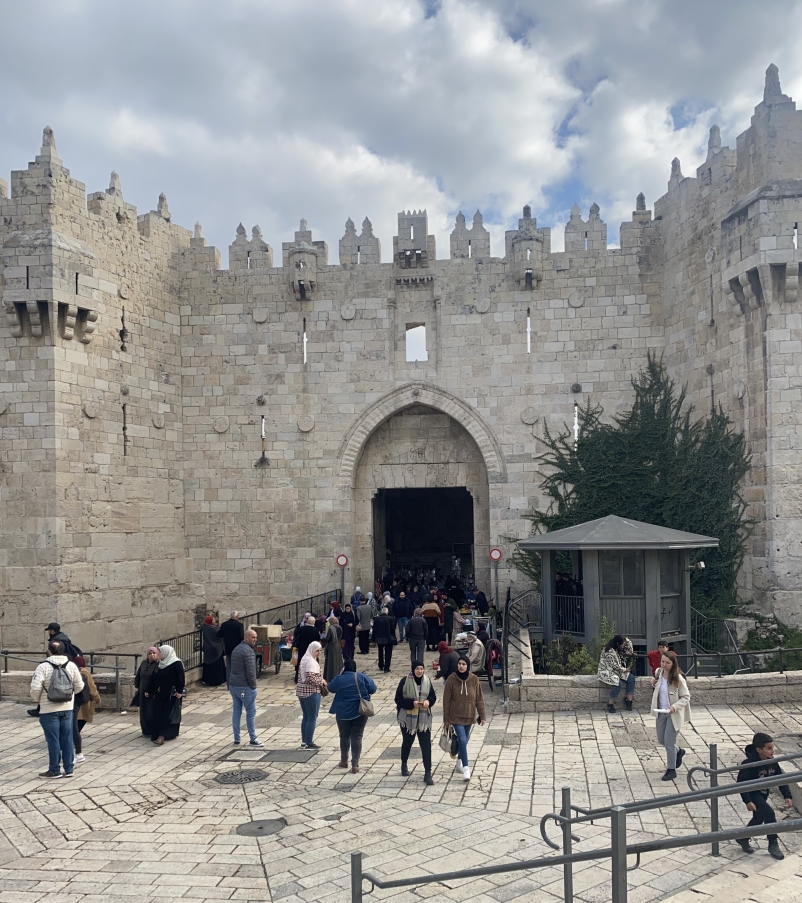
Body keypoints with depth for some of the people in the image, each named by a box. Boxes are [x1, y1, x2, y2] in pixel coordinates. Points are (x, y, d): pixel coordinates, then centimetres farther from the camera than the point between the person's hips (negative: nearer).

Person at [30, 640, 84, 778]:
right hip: (67, 708, 4)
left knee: (53, 740, 4)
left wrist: (37, 700, 1)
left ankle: (54, 770, 11)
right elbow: (79, 686, 5)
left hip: (49, 710, -4)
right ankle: (69, 769, 16)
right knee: (67, 739, 11)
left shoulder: (43, 667, -13)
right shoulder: (71, 665, 1)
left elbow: (35, 688, -18)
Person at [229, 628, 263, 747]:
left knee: (236, 711, 10)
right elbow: (251, 671, -19)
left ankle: (236, 739, 13)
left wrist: (230, 686, 19)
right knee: (251, 712, 1)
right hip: (245, 686, -9)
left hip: (233, 685, 9)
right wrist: (253, 686, -10)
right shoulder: (248, 651, -16)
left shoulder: (236, 649, 14)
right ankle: (253, 739, 6)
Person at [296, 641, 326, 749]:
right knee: (312, 718, -2)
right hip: (311, 692, -10)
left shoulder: (304, 659, 14)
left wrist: (320, 680, 15)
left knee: (305, 717, 15)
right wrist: (322, 682, -11)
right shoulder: (311, 661, -16)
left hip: (301, 691, 10)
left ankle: (304, 741, 20)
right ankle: (309, 743, 1)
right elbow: (311, 678, -25)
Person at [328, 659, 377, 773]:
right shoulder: (362, 677, -9)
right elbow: (373, 689, -3)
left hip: (343, 713, 0)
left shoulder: (339, 679, -9)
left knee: (344, 736, 17)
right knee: (357, 737, 2)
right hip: (360, 713, 0)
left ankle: (344, 760, 31)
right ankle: (355, 765, -3)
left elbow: (330, 688, 9)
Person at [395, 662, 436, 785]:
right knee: (407, 742, 17)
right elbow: (398, 699, -10)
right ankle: (404, 764, 44)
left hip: (424, 719, 2)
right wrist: (412, 703, -23)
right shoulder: (405, 681, -12)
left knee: (426, 745, -5)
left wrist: (428, 701, -14)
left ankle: (427, 773, 0)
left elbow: (433, 697, 8)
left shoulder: (427, 681, -1)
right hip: (408, 718, -2)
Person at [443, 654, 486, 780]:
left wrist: (482, 715, 1)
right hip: (456, 717, -3)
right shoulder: (451, 680, -10)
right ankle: (466, 768, -10)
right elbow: (446, 701, -5)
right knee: (462, 740, -13)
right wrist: (446, 719, -3)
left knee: (464, 740, 15)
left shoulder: (474, 679, -5)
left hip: (469, 716, 3)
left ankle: (460, 761, 37)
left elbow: (479, 698, 2)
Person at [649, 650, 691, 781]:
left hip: (673, 714, -6)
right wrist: (654, 684, -5)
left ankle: (671, 770, 16)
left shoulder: (678, 679, -21)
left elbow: (686, 697, -15)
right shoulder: (659, 673, -3)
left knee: (669, 742, -2)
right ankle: (678, 752, 45)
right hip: (661, 712, 6)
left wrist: (674, 707, -28)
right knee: (661, 739, 16)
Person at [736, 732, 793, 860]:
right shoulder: (750, 764, -28)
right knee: (769, 813, -21)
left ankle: (743, 838, 39)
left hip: (763, 794, 8)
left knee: (759, 818, 18)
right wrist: (747, 801, -28)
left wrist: (787, 796, -8)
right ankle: (773, 844, -6)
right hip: (752, 794, -8)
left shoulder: (773, 762, -8)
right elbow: (741, 782, -25)